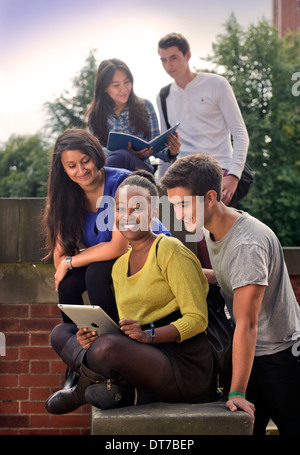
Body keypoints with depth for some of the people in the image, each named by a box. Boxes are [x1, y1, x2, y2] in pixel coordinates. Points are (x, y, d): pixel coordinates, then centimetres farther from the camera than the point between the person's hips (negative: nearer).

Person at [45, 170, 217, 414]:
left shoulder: (169, 250, -8)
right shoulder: (120, 267, 15)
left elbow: (197, 319, -12)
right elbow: (127, 333, 16)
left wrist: (148, 335, -27)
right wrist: (94, 337, -5)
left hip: (185, 364, -8)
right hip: (148, 359, 8)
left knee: (107, 346, -31)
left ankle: (79, 393, 4)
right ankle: (125, 391, -12)